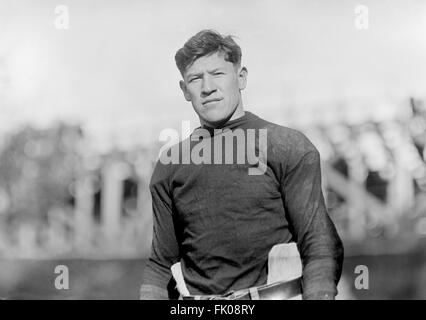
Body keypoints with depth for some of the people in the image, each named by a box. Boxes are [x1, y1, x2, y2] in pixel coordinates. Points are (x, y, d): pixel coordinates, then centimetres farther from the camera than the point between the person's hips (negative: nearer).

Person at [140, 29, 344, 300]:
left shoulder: (289, 148, 4)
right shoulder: (170, 166, 14)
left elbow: (321, 248, -1)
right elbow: (162, 264, 19)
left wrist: (319, 295, -16)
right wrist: (150, 295, 3)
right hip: (196, 297, 2)